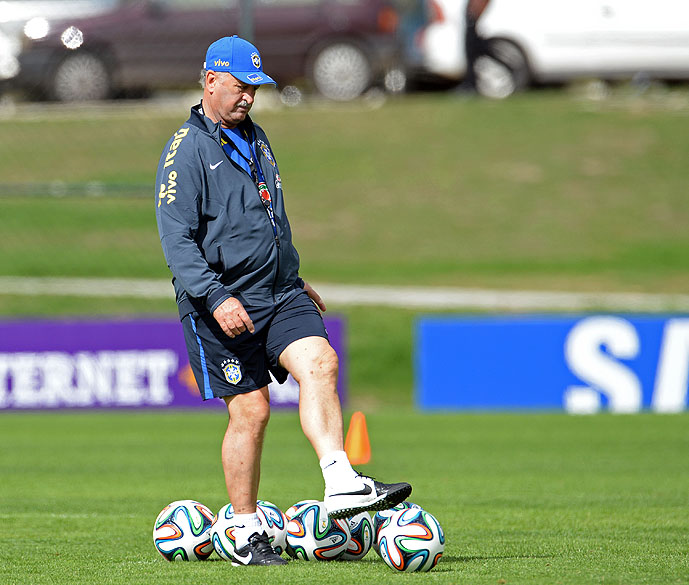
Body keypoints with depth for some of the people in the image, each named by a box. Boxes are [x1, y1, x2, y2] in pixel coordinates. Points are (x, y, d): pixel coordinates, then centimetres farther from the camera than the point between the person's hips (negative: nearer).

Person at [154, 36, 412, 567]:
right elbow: (176, 238, -15)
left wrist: (295, 280, 30)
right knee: (250, 410, -5)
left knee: (319, 363, -19)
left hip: (278, 292, 6)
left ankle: (342, 484, -30)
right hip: (224, 301, -6)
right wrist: (215, 298, -25)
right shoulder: (186, 150, -8)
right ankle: (245, 535, 6)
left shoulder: (255, 137, 18)